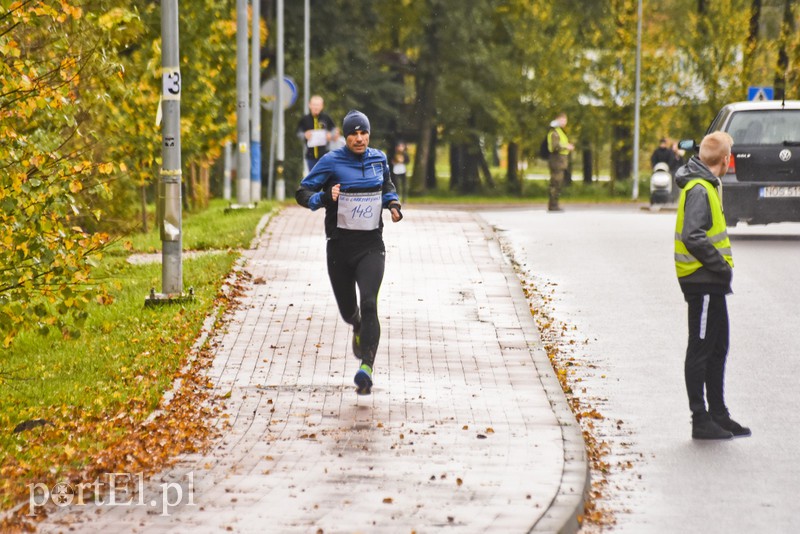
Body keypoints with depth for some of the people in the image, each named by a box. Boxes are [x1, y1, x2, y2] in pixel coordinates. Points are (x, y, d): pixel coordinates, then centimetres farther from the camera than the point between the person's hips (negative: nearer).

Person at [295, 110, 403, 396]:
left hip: (371, 246, 0)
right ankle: (358, 329, 51)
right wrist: (324, 197, -24)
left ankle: (366, 368, -26)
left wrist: (394, 204, 5)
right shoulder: (331, 162, -6)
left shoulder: (378, 159, 4)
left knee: (368, 303, -19)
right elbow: (302, 192, -4)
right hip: (340, 246, 0)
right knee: (348, 310, 12)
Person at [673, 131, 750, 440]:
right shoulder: (699, 189, -18)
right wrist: (722, 266, -19)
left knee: (717, 349, 16)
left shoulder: (706, 185, 13)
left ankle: (718, 416, 25)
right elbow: (693, 237, -27)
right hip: (703, 282, -10)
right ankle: (701, 421, 2)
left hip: (710, 282, 10)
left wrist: (721, 266, 12)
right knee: (701, 351, -3)